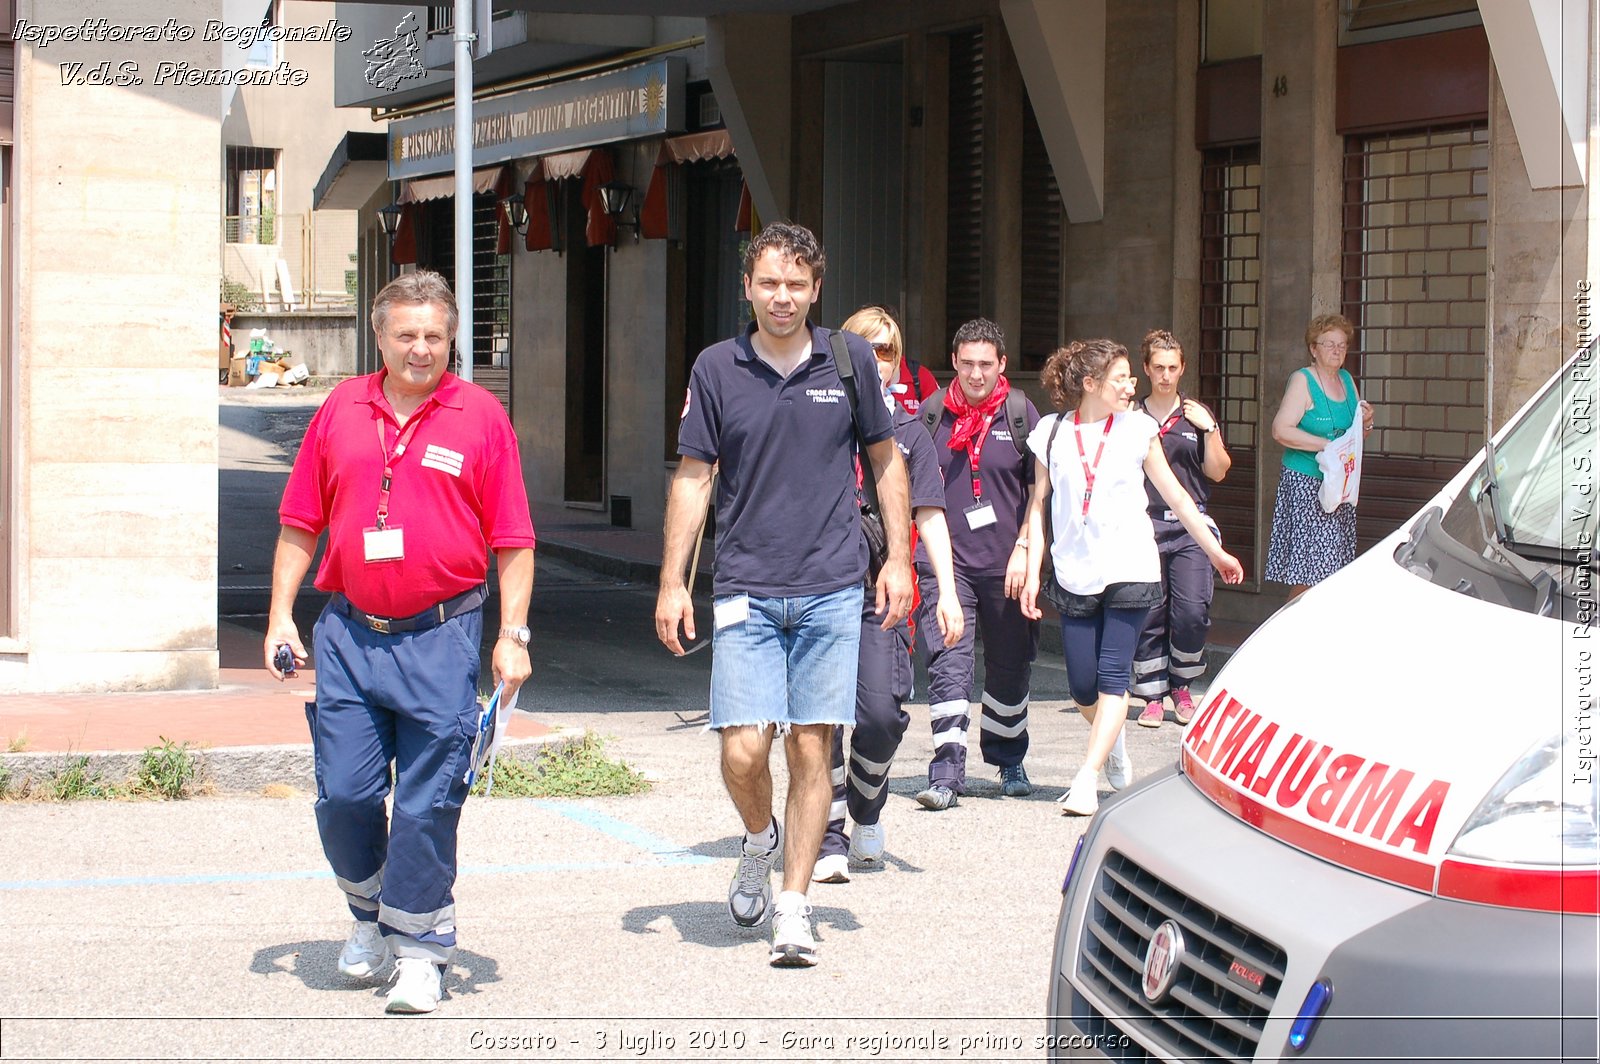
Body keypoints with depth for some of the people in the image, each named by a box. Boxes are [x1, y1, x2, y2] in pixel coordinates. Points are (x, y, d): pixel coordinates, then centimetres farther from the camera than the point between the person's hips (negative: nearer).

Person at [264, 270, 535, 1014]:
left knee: (427, 805, -1)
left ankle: (419, 948, 11)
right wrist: (281, 616, 8)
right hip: (349, 634, 3)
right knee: (343, 794, 3)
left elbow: (513, 541, 1)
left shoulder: (480, 417, 1)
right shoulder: (341, 412, 9)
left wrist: (512, 635, -5)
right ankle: (370, 913, 28)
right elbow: (300, 525, 14)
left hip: (441, 636, -3)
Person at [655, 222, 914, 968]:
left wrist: (898, 558, 7)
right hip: (746, 591, 0)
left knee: (810, 748, 0)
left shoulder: (850, 362, 4)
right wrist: (672, 582, 1)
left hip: (831, 589, 0)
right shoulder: (716, 369, 3)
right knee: (743, 751, -7)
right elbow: (692, 477, 5)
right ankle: (759, 842, 25)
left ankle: (794, 907, 8)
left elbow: (885, 458, 13)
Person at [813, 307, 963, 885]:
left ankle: (867, 811, 19)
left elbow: (929, 516, 11)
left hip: (882, 592, 1)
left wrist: (948, 590, 3)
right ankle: (829, 838, 4)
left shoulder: (909, 433, 12)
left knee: (882, 712, -9)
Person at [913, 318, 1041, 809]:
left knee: (1010, 667, 11)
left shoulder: (1021, 413, 2)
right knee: (948, 664, -11)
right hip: (945, 560, 0)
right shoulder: (933, 414, 5)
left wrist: (1024, 548, -5)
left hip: (1005, 564, 0)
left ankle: (1009, 762, 29)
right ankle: (947, 772, -12)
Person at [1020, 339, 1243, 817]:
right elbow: (1038, 504, 6)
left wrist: (1216, 551, 13)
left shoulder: (1137, 428, 3)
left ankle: (1088, 777, -13)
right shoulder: (1052, 432, 4)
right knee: (1083, 686, 2)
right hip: (1075, 574, 1)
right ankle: (1113, 743, 32)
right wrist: (1032, 573, 0)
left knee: (1113, 675, -11)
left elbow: (1174, 495, 11)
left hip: (1129, 568, -1)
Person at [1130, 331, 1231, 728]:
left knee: (1193, 612, -8)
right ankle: (1152, 696, 8)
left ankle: (1181, 687, 12)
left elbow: (1217, 472, 6)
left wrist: (1209, 429, -3)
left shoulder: (1197, 415, 10)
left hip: (1190, 528, 0)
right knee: (1149, 614, -2)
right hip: (1145, 525, 0)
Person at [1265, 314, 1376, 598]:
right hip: (1305, 485, -7)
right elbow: (1281, 430, -18)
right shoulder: (1302, 381, -7)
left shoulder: (1346, 380, 15)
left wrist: (1366, 422, 2)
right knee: (1307, 574, -11)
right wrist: (1327, 445, -21)